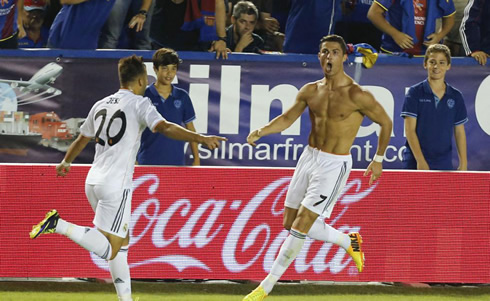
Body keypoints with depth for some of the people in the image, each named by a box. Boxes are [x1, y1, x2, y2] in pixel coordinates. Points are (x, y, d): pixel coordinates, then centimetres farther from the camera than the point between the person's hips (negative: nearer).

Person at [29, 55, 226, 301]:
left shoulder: (101, 105, 16)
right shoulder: (139, 103, -5)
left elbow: (82, 139, 29)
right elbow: (165, 128, -22)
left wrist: (66, 163, 47)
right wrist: (201, 138, -29)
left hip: (93, 182, 8)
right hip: (116, 185, -8)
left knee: (122, 240, 17)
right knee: (110, 250, -10)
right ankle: (59, 225, -20)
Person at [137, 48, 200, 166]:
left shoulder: (182, 97, 6)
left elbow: (190, 129, 12)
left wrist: (196, 159, 7)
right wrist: (133, 160, -5)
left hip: (176, 161, 2)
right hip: (148, 163, -2)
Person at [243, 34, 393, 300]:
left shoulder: (356, 95, -13)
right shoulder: (310, 91, 3)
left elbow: (385, 122, -2)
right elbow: (287, 118, 9)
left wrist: (378, 160, 6)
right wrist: (261, 132, -10)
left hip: (334, 166, -7)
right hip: (309, 158, 7)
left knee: (301, 226, -11)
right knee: (291, 224, 11)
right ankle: (349, 242, 32)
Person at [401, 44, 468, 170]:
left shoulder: (456, 97, 8)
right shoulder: (415, 92, -1)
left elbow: (460, 132, 11)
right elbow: (410, 129, -6)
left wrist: (463, 164, 3)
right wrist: (420, 161, -14)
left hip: (444, 165, 3)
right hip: (415, 164, -3)